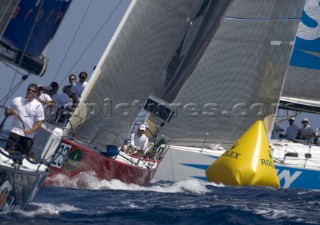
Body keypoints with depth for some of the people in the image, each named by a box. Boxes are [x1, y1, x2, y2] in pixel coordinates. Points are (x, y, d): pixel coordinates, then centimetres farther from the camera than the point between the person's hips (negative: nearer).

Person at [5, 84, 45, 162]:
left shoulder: (38, 105, 0)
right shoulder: (17, 100, 5)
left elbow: (39, 122, -3)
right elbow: (6, 113, 14)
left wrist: (31, 131, -20)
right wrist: (11, 112, -10)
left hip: (29, 136, 0)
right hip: (15, 132, 0)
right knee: (9, 151, -12)